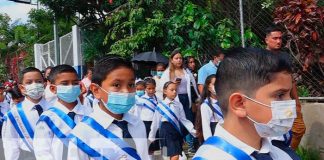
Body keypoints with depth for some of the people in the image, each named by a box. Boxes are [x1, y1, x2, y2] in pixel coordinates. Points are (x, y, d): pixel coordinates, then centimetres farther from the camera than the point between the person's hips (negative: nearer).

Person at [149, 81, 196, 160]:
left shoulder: (178, 105, 6)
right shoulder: (160, 106, -4)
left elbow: (183, 119, 9)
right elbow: (156, 122, 2)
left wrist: (193, 131, 0)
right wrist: (151, 137, 8)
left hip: (176, 130, 4)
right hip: (166, 130, -4)